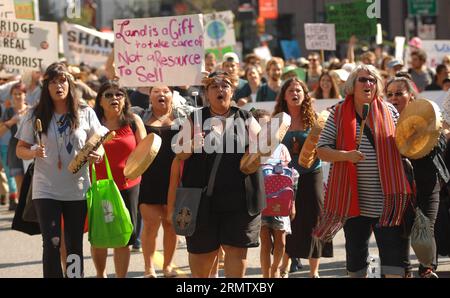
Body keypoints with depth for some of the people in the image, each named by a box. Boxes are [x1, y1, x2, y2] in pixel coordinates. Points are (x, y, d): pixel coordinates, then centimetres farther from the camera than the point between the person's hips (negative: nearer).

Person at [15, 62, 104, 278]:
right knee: (52, 243, -7)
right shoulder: (36, 115, -1)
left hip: (77, 189, 1)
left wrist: (97, 155, -15)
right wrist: (34, 153, -19)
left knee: (75, 244, 8)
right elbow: (20, 150, 3)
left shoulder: (85, 114, 1)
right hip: (46, 190, -1)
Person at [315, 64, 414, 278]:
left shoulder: (389, 111, 8)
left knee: (394, 250, -9)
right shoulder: (339, 113, 4)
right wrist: (346, 155, -17)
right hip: (353, 197, 0)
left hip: (387, 197, 0)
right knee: (355, 252, 11)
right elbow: (321, 150, 0)